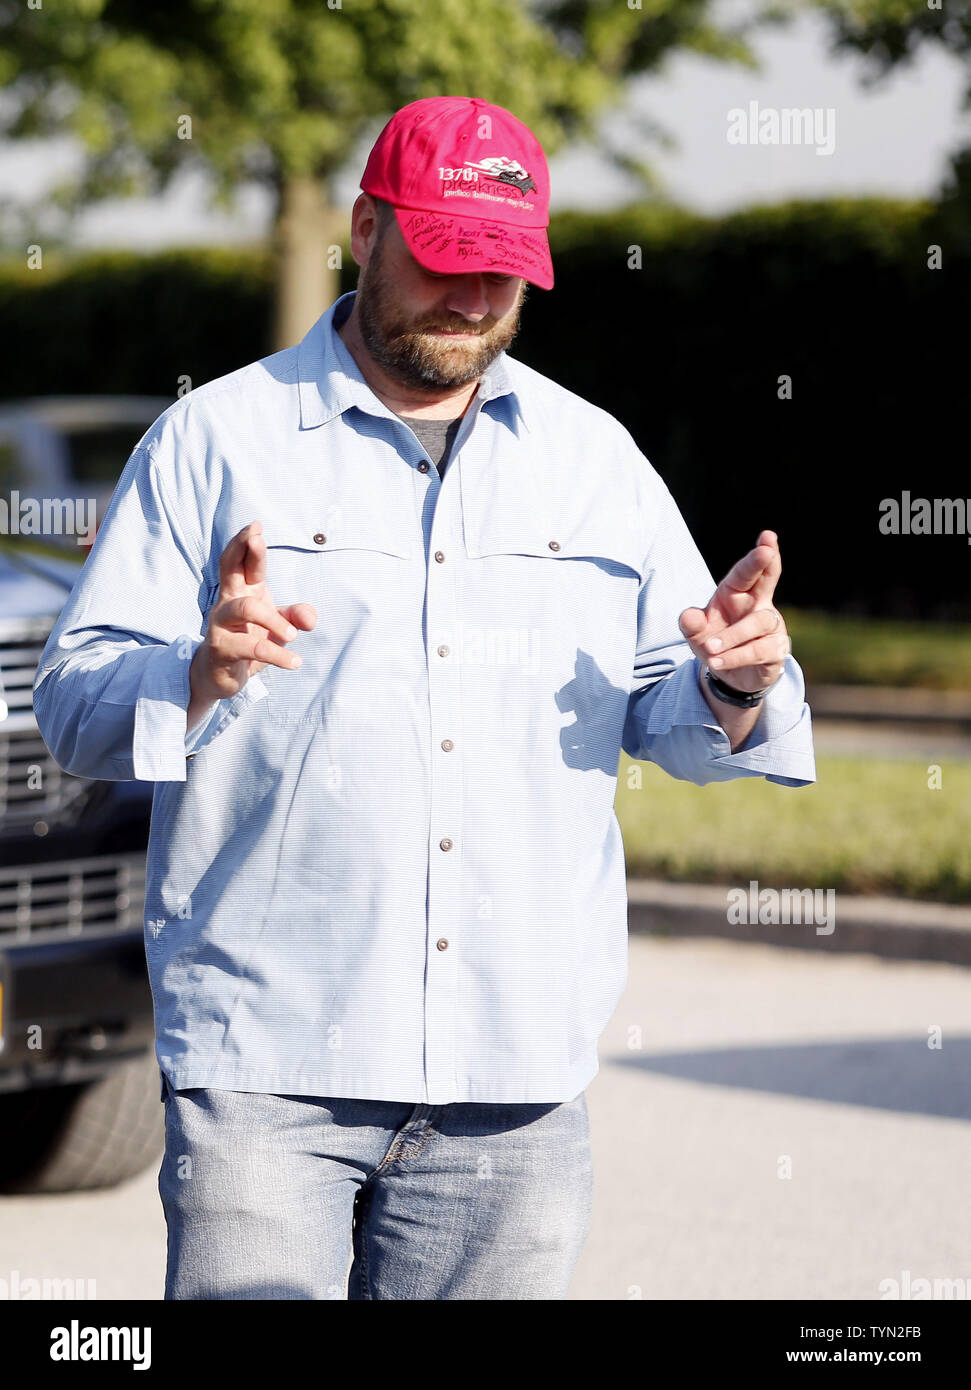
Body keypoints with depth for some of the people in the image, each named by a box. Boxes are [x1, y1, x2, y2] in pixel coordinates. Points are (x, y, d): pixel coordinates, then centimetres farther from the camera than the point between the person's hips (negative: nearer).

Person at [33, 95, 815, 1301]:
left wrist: (735, 685, -7)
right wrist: (201, 673, -21)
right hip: (265, 1062, -3)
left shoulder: (593, 456, 15)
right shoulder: (217, 439, 4)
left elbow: (670, 717, 16)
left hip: (517, 1074, 3)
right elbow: (75, 705, 0)